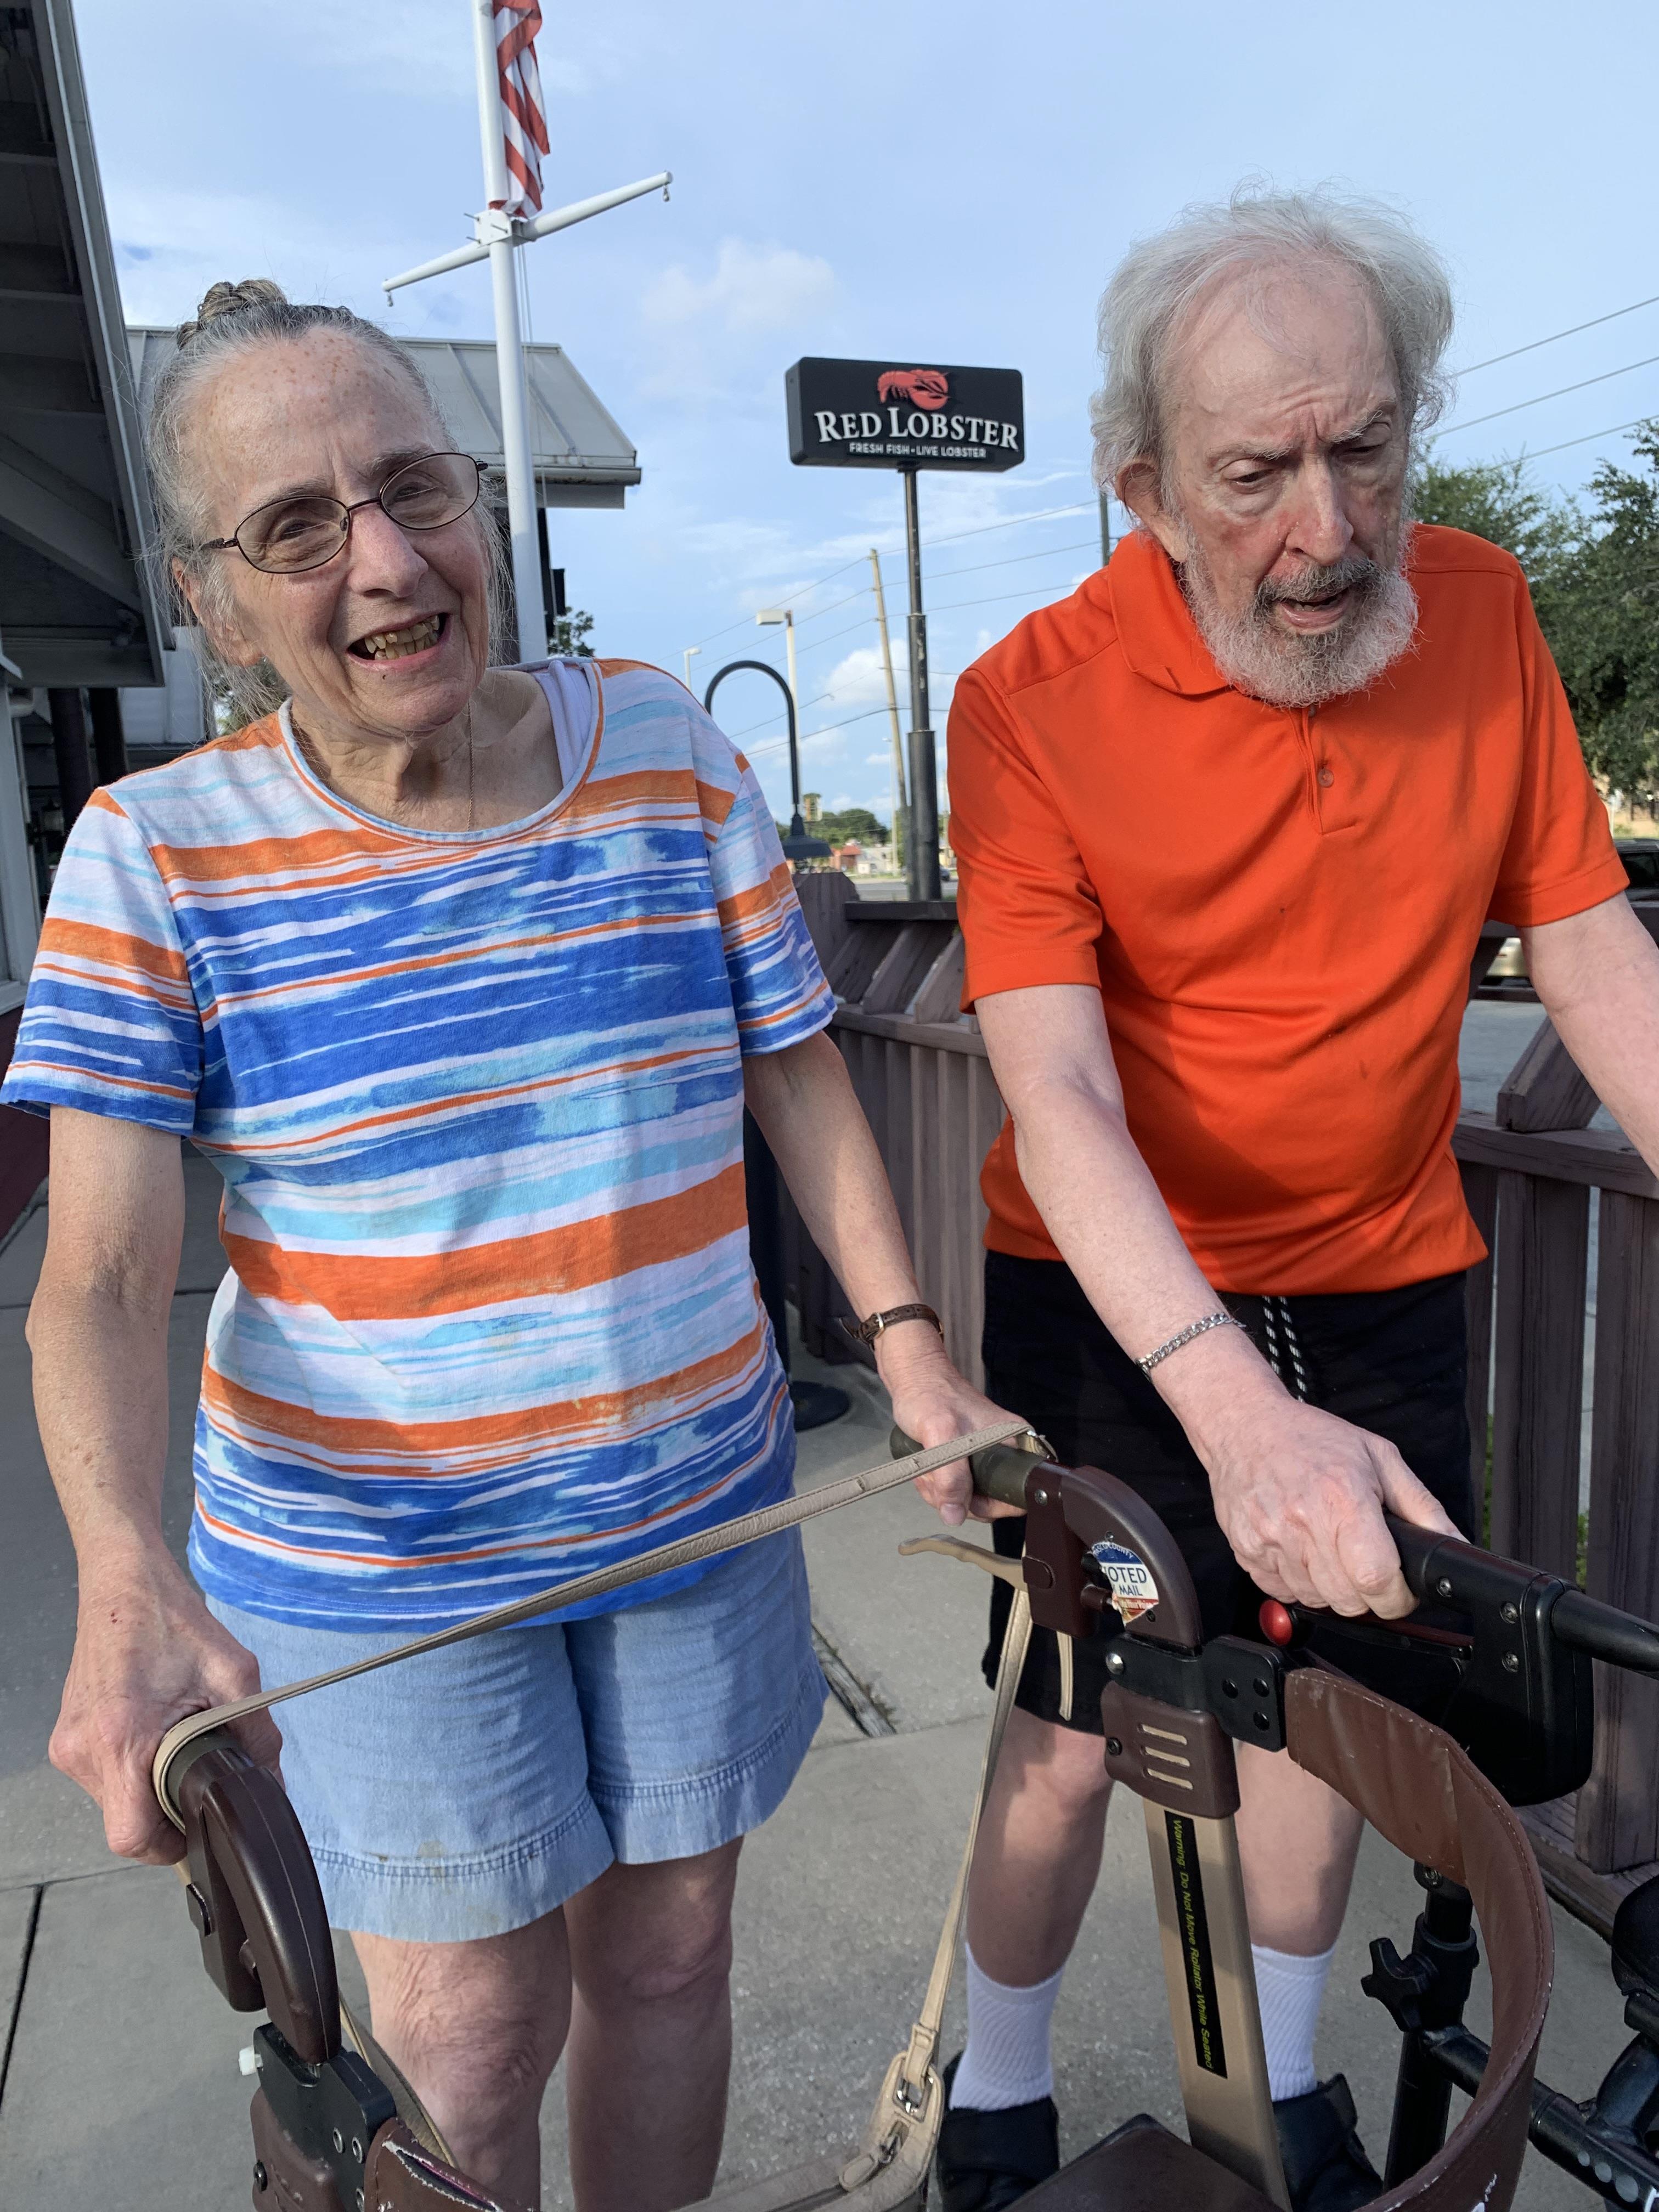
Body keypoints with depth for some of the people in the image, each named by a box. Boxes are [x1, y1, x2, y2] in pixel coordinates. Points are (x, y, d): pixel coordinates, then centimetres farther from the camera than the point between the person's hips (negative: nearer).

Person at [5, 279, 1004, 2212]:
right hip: (364, 1552, -2)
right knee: (466, 2035, 11)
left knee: (667, 1947, 21)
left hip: (696, 1495, 3)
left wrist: (905, 1338, -6)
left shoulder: (673, 755, -4)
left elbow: (798, 1076, 2)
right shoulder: (155, 855, -10)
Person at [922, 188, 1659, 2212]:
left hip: (1381, 1285, 4)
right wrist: (1238, 1410, -36)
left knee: (1336, 1681, 16)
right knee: (1083, 1722, 6)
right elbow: (1059, 1098, -25)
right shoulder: (1035, 702, -18)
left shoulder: (1482, 615, -5)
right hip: (1118, 1303, -3)